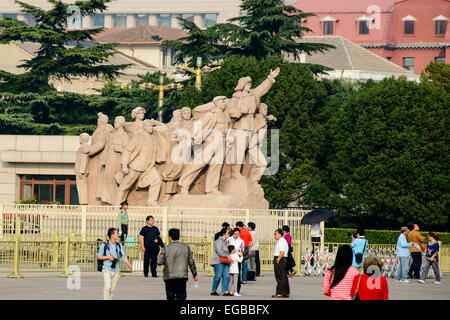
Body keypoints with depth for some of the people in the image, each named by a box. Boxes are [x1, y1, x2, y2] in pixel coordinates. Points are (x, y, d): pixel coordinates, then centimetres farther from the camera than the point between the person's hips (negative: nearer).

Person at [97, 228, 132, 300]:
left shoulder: (119, 246, 7)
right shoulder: (104, 245, -3)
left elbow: (123, 256, 5)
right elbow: (98, 256, 1)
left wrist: (128, 264, -11)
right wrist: (108, 257, -14)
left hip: (116, 270, 4)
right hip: (107, 270, -4)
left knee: (112, 290, 6)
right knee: (107, 287, -18)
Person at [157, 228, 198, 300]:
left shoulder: (166, 248, -2)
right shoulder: (186, 247, 3)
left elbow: (159, 262, -7)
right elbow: (191, 262, 7)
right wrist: (195, 274, 18)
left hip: (169, 276, -1)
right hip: (182, 276, 1)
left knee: (170, 298, 7)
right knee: (181, 297, 2)